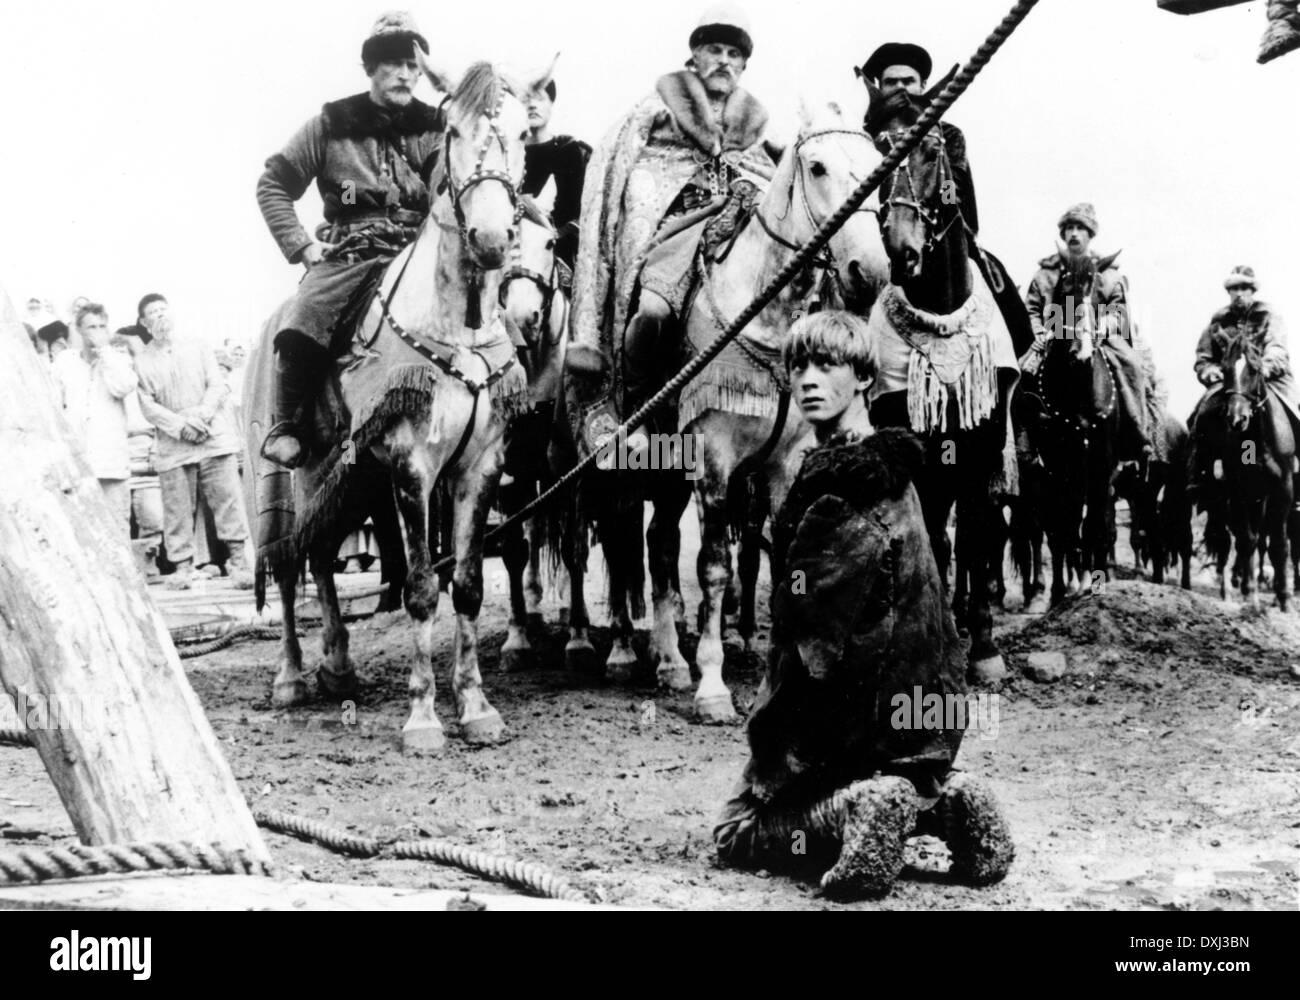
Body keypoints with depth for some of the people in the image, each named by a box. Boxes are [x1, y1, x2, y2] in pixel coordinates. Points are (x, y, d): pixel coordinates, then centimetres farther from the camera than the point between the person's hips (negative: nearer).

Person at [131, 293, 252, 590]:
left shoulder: (197, 347, 11)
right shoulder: (142, 360, 6)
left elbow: (218, 385, 6)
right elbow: (148, 404, 0)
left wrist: (201, 416, -10)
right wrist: (180, 426, -12)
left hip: (213, 436, 1)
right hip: (173, 445, 0)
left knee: (227, 498, -6)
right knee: (177, 507, -2)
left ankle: (238, 559, -4)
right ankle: (183, 565, 5)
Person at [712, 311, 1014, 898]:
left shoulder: (836, 488, -19)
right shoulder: (890, 470, 9)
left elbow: (813, 637, -22)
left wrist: (766, 739, -13)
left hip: (862, 710, -8)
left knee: (738, 832, 9)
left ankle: (859, 810, -16)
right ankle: (943, 800, 5)